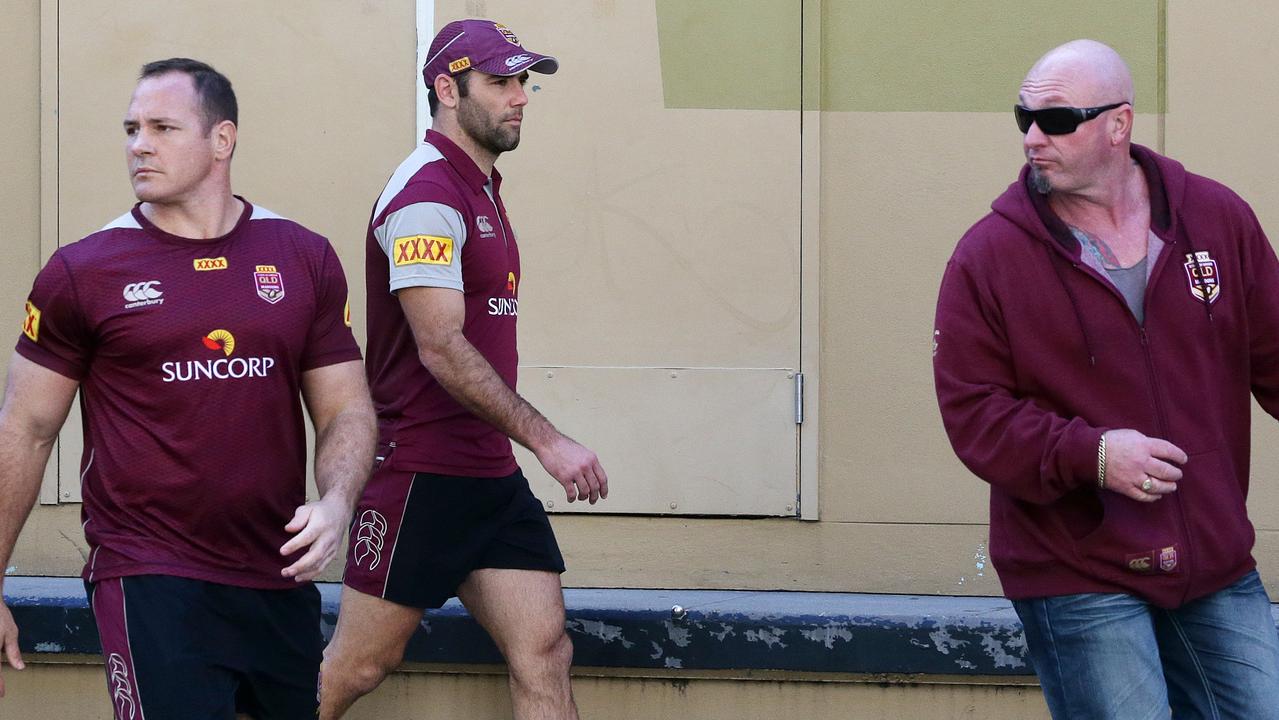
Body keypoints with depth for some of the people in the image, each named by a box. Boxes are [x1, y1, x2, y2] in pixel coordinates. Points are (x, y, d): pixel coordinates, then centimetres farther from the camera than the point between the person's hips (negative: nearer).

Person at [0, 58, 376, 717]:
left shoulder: (306, 260, 6)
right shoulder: (82, 272, -1)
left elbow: (346, 409, 11)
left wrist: (336, 503, -9)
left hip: (282, 578, 3)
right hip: (149, 582, -3)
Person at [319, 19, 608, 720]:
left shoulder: (481, 189, 16)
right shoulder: (427, 194, -14)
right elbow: (441, 348, -21)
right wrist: (545, 439, -22)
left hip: (489, 472, 9)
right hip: (419, 474, -9)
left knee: (545, 656, 1)